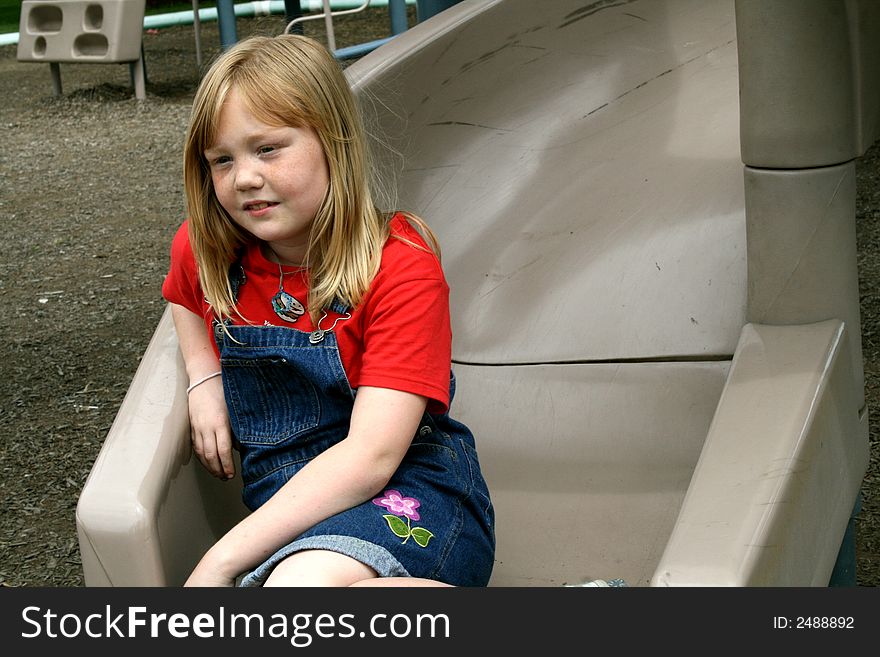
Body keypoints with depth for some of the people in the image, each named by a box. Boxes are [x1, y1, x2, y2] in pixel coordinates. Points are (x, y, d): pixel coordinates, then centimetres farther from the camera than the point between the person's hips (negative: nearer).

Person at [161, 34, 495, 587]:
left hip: (408, 492, -5)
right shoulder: (206, 251, 4)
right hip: (290, 506, 5)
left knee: (300, 583, -40)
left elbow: (370, 456, -21)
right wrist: (204, 380, 10)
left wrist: (221, 561, -26)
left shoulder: (403, 271, -12)